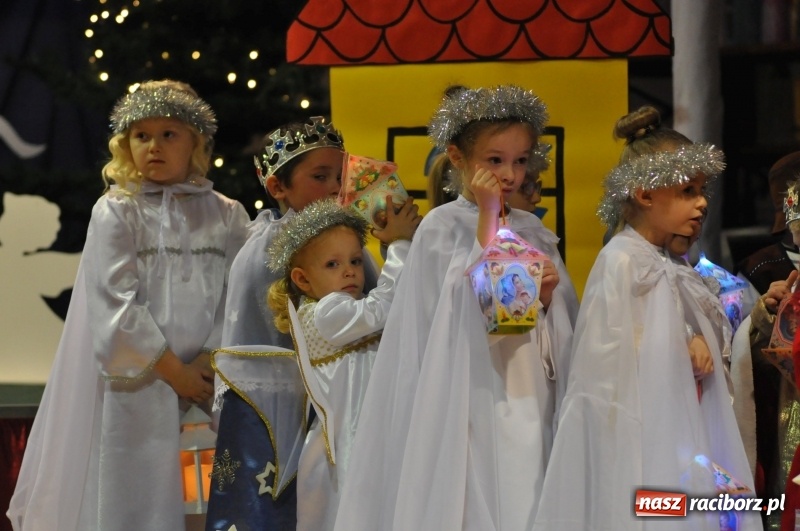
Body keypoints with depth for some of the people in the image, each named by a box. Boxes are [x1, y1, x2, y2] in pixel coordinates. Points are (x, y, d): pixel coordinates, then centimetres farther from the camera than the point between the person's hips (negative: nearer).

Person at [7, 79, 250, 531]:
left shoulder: (227, 216, 8)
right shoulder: (116, 212, 0)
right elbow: (116, 302, -7)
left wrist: (207, 364, -11)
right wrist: (171, 370, -11)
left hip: (210, 380, 2)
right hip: (138, 383, -2)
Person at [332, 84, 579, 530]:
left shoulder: (534, 232, 11)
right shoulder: (442, 227, -4)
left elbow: (564, 329, 13)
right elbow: (472, 299, -16)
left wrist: (549, 296, -8)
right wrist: (487, 216, -14)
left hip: (531, 401, 5)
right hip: (471, 405, -5)